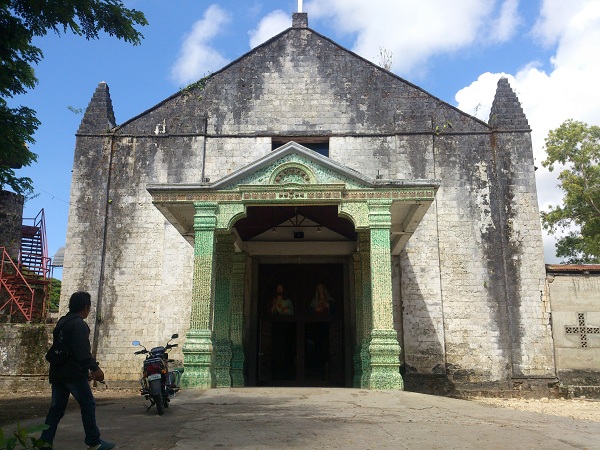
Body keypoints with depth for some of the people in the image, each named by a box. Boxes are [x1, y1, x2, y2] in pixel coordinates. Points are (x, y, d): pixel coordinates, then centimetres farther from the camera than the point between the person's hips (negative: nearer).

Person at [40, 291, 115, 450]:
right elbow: (83, 350, -23)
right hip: (74, 373, -9)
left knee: (57, 408, 11)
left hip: (57, 373, 9)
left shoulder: (62, 322, 19)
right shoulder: (78, 324, -12)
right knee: (88, 405, -2)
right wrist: (95, 368, -22)